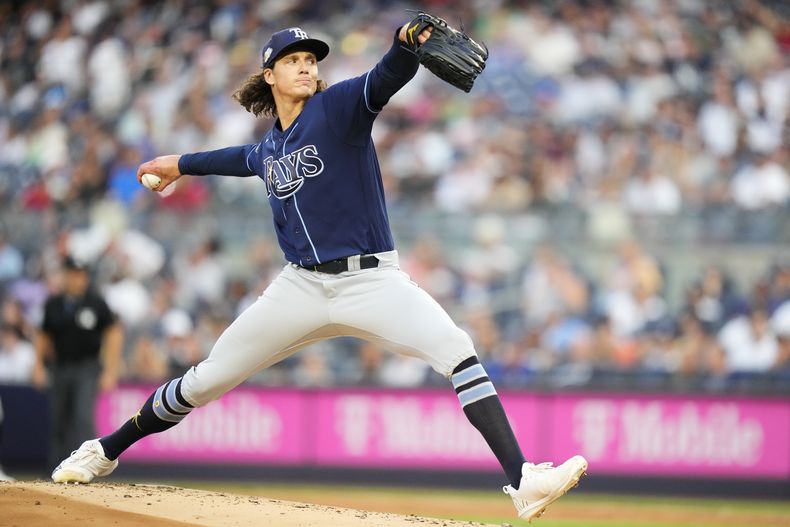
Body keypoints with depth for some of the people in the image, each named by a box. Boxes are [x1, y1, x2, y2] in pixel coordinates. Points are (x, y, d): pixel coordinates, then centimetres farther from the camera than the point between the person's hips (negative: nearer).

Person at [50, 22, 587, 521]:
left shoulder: (338, 109, -5)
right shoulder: (271, 146, 12)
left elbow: (387, 78, -26)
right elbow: (249, 158, 38)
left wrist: (407, 41, -47)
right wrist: (183, 164, 50)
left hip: (371, 279, -5)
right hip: (302, 288, 5)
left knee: (456, 349, -28)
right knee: (206, 380, 7)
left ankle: (522, 481, -36)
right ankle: (105, 452, 26)